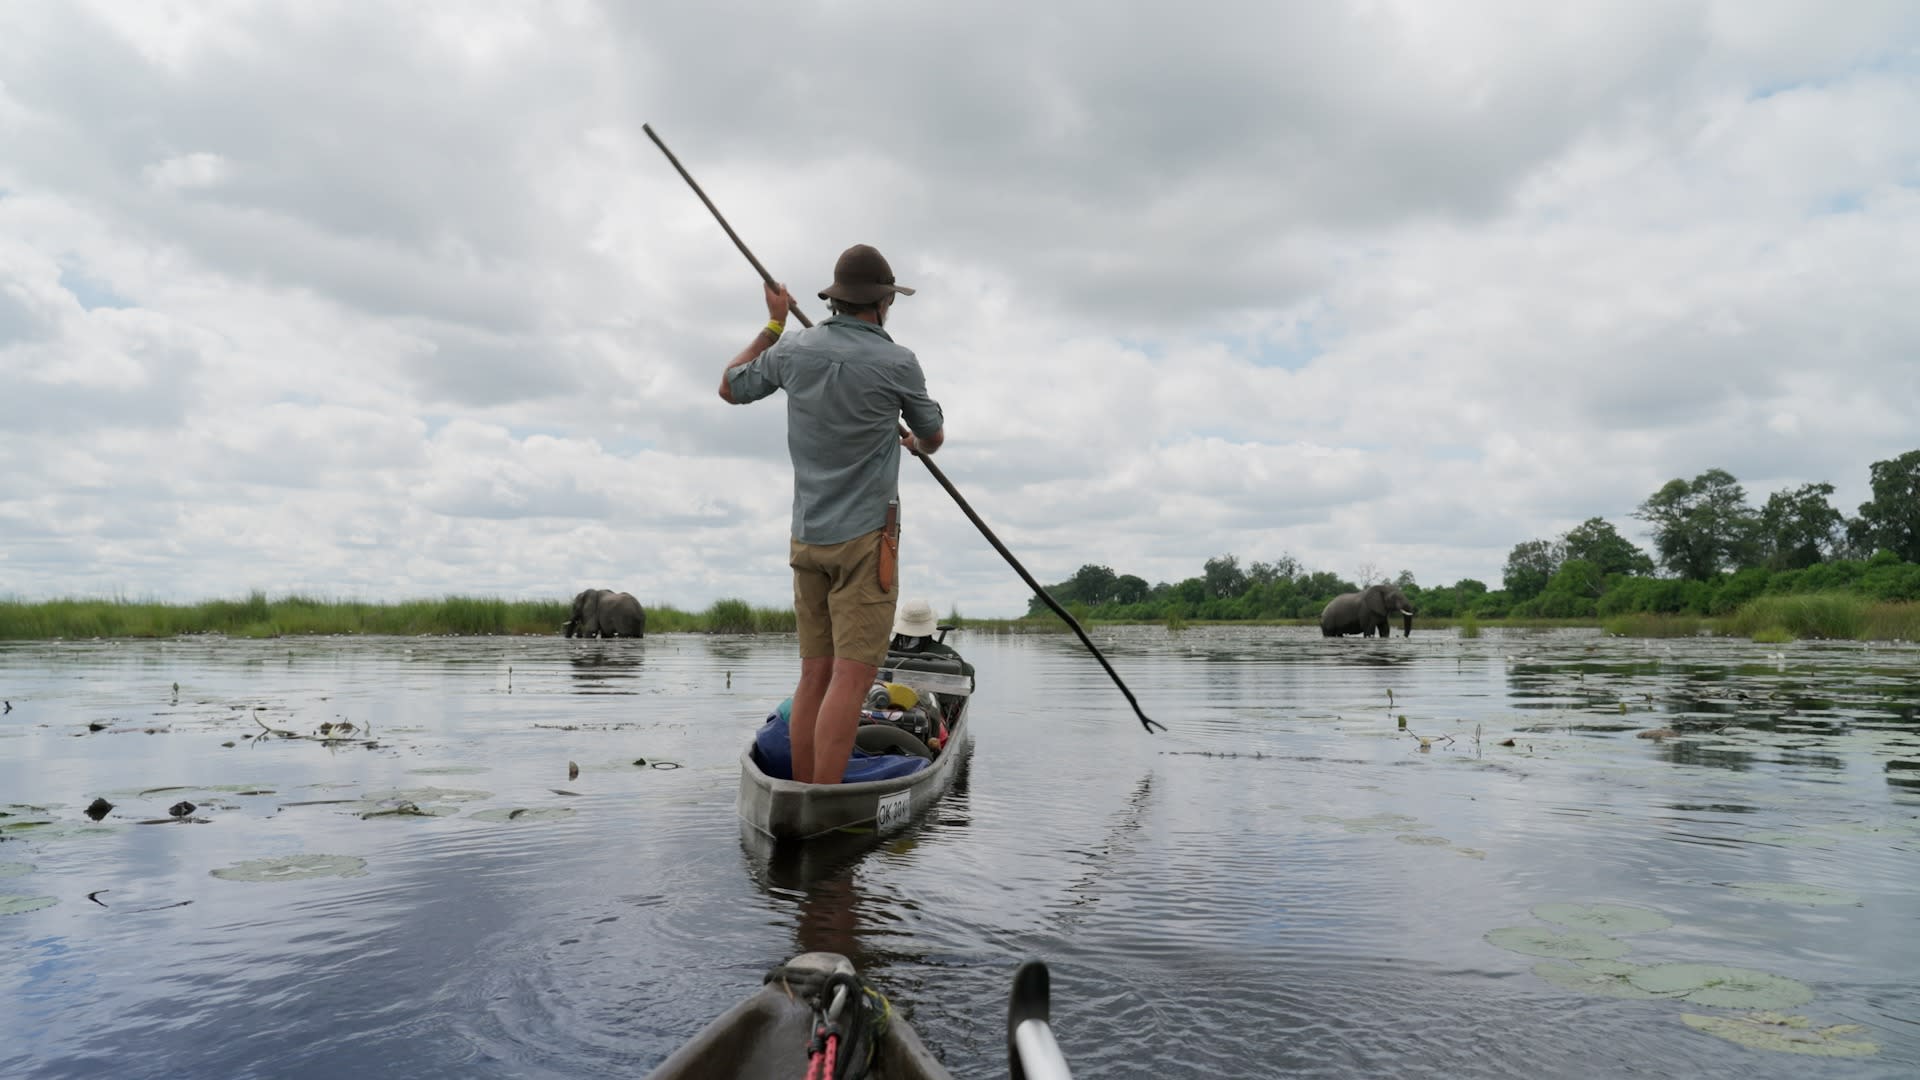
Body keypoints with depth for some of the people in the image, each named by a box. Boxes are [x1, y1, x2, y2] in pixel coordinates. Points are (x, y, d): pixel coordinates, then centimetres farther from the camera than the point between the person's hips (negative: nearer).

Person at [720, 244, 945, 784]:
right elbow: (934, 437, 10)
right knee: (851, 677, -7)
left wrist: (773, 325, 30)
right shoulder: (897, 363, -7)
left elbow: (730, 387, 22)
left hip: (807, 537, 6)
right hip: (865, 538, -5)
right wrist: (915, 442, 34)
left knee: (814, 674, 9)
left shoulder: (793, 349, 3)